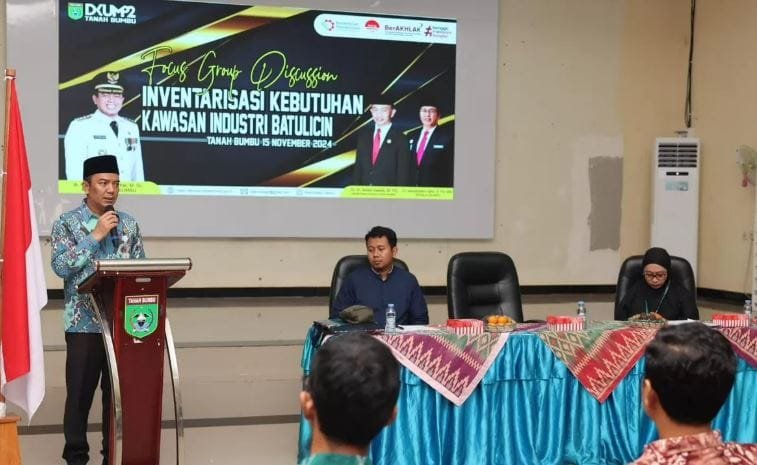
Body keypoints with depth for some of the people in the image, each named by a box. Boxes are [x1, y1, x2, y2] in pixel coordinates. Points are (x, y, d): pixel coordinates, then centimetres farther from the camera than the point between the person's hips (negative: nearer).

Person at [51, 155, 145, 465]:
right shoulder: (67, 223, -2)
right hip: (84, 322, -3)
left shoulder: (129, 223, 9)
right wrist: (95, 236, -16)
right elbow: (61, 266, -14)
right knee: (80, 391, 1)